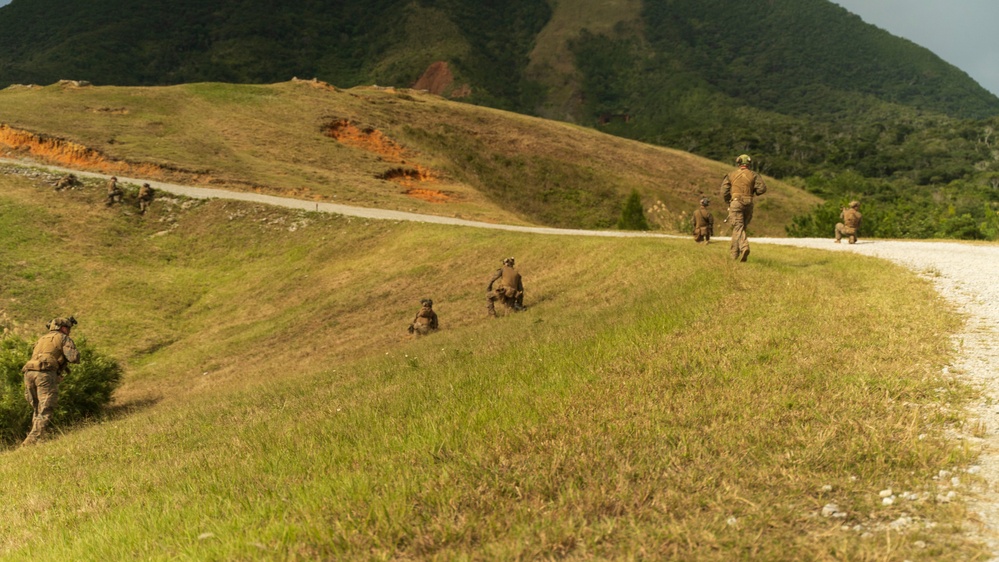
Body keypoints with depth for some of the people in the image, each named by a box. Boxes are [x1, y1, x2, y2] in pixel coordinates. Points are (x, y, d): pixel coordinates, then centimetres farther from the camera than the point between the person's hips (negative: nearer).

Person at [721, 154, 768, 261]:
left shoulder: (731, 174, 4)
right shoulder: (754, 175, 4)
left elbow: (724, 191, 1)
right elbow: (762, 188, -6)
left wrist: (728, 202, 14)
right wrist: (753, 192, 14)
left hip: (736, 203, -2)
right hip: (748, 204, 2)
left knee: (738, 228, -8)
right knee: (742, 227, 15)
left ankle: (744, 247, -33)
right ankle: (735, 252, 20)